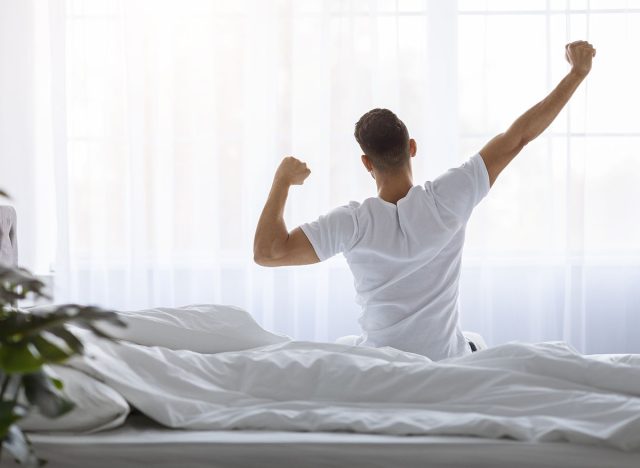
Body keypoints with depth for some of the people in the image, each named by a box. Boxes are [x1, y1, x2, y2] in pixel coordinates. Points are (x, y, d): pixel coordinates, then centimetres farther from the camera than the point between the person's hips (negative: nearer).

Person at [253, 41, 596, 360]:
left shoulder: (354, 222, -23)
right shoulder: (446, 199, -20)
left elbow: (266, 252, -26)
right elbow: (517, 138, -15)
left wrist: (282, 180, -13)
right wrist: (577, 73, -9)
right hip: (448, 364, 2)